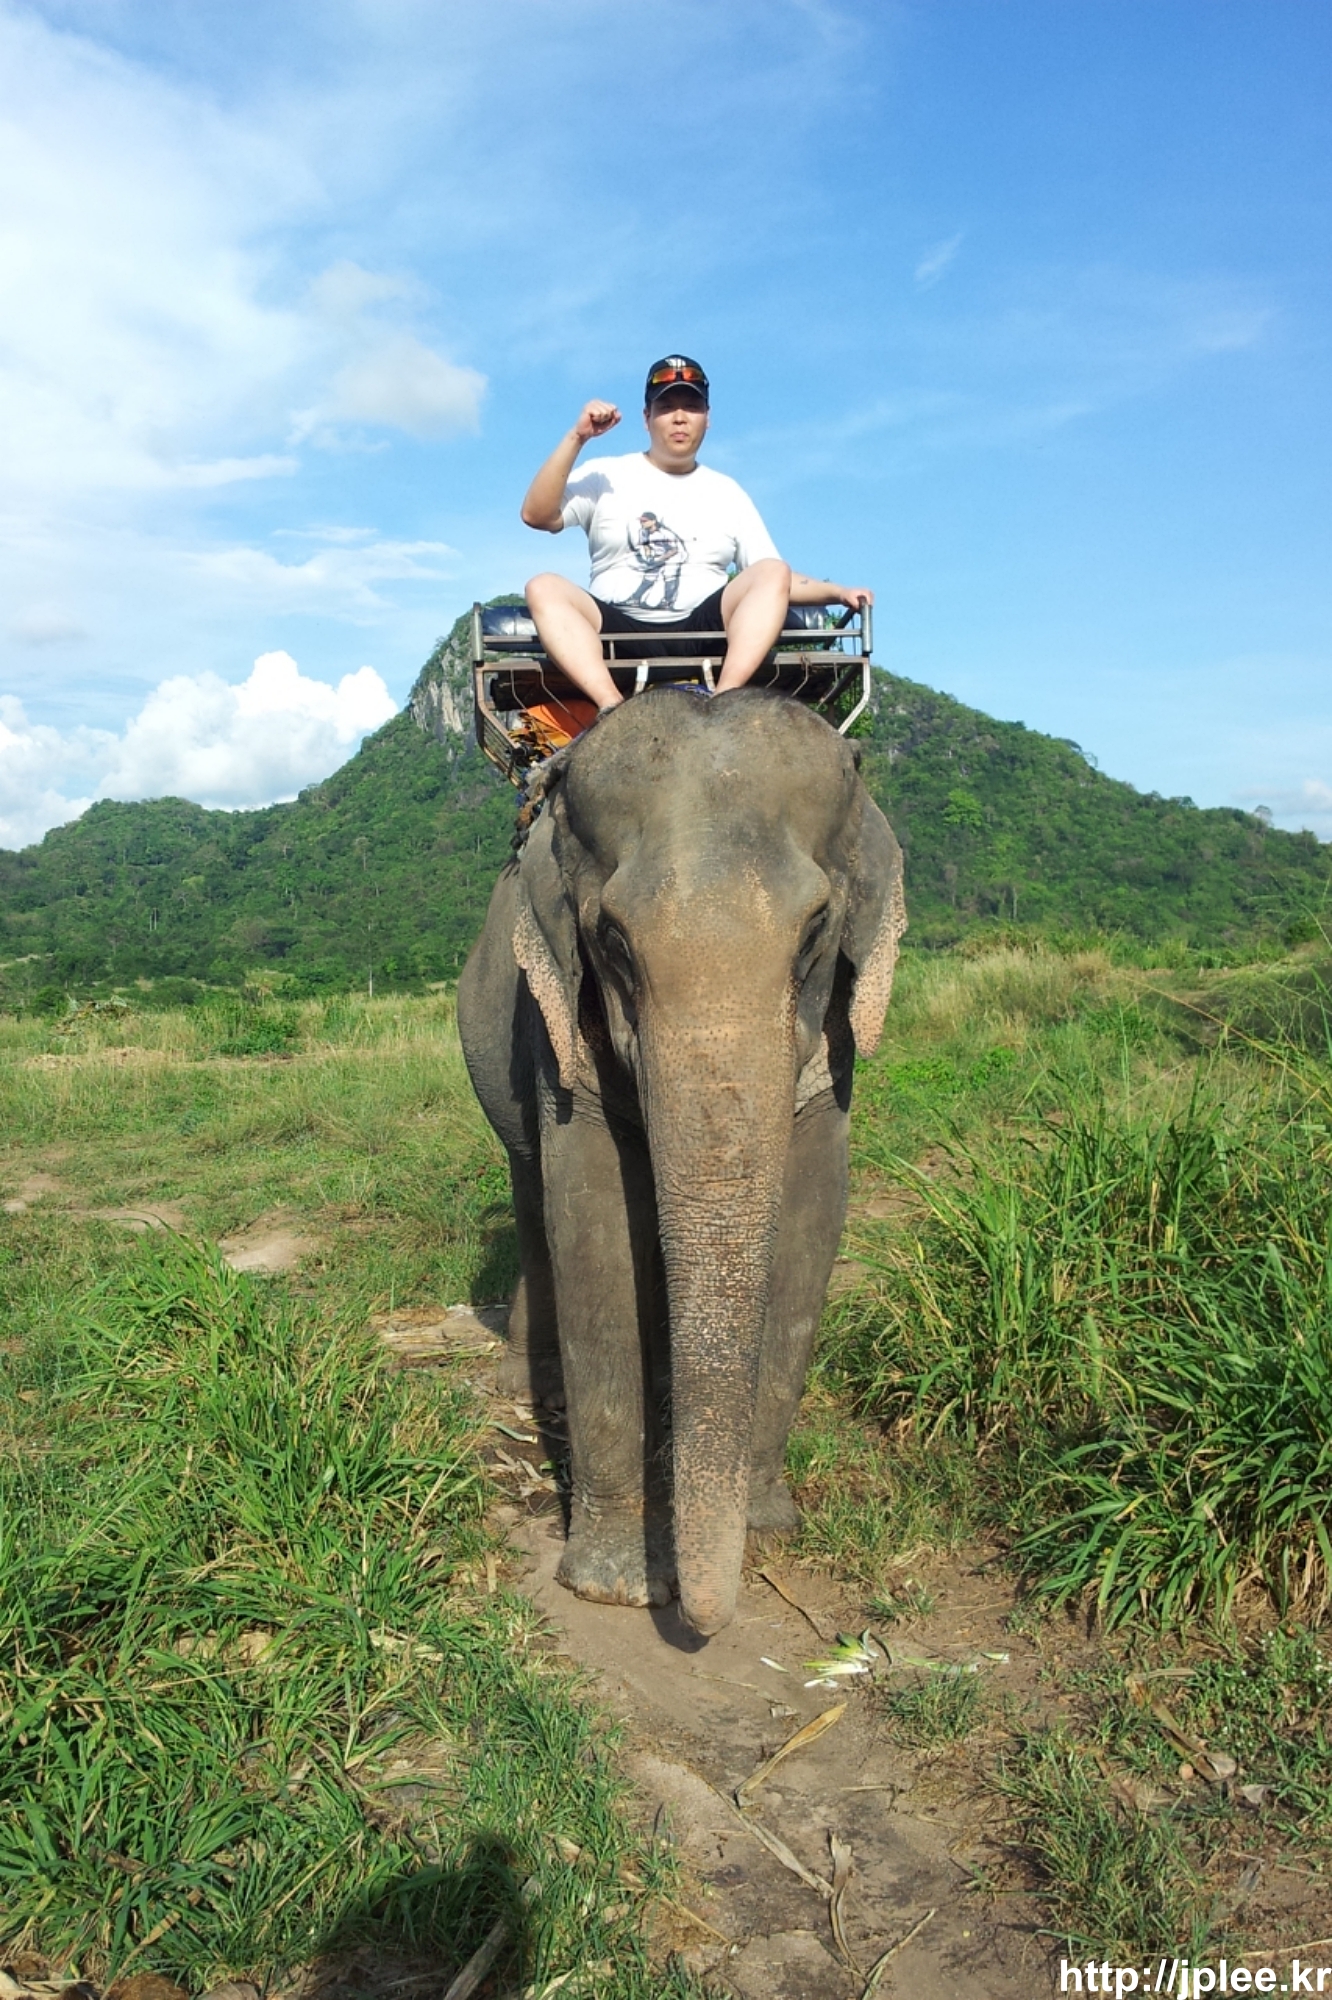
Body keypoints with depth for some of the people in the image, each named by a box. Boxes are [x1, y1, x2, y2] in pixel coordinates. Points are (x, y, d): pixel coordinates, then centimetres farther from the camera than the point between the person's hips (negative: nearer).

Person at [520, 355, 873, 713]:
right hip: (619, 634, -1)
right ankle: (613, 707, -46)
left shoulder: (727, 493, 19)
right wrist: (576, 438, -10)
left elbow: (773, 579, 16)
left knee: (773, 573, -21)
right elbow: (536, 515, -1)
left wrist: (837, 592, 0)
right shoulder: (605, 476, 13)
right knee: (543, 588, -27)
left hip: (701, 632, 2)